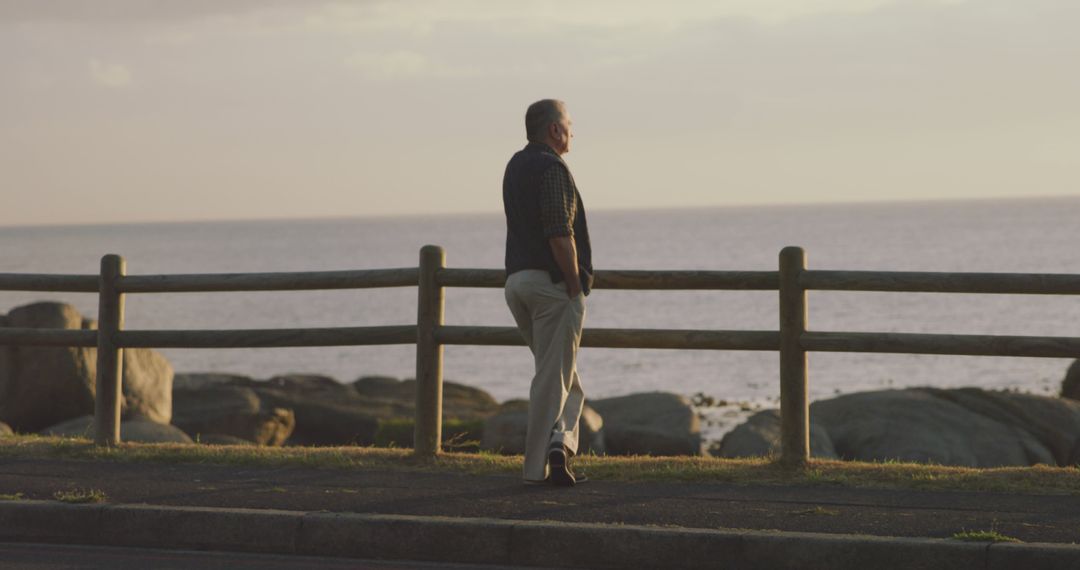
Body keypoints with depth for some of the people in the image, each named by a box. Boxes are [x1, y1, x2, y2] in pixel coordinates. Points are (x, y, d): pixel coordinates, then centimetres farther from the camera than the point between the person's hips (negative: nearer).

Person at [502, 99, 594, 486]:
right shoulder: (551, 168, -13)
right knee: (553, 377, -3)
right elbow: (559, 234, -21)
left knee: (562, 374, 17)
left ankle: (559, 441, 2)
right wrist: (575, 284, -15)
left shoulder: (516, 166, 15)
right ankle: (537, 466, -5)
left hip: (517, 279, 9)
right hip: (551, 281, -9)